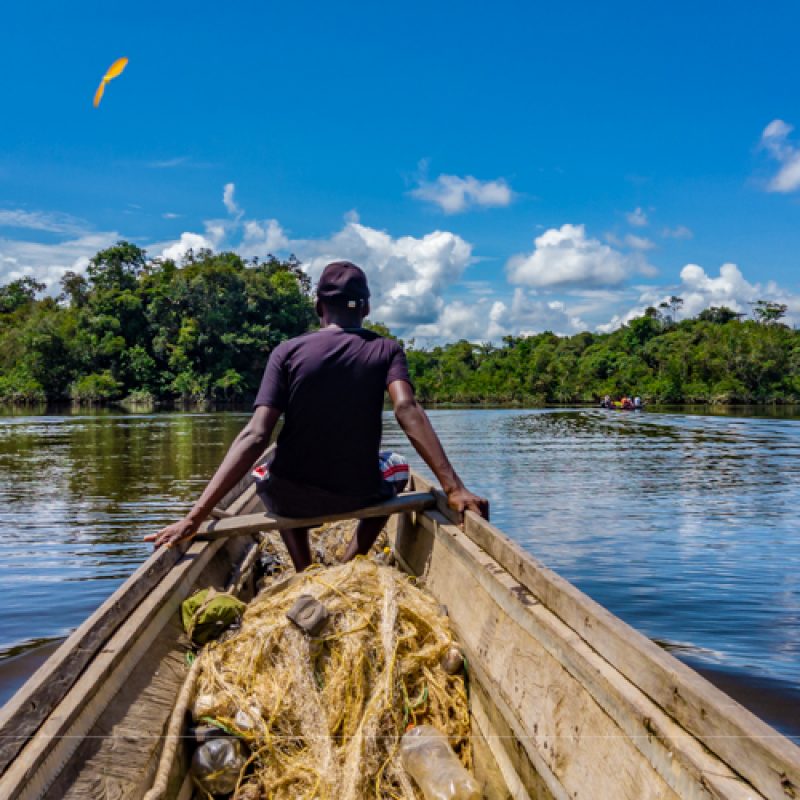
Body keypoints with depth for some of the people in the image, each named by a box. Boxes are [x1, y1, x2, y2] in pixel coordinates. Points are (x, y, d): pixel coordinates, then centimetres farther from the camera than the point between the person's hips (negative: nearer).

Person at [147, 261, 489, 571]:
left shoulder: (287, 351, -5)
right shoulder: (386, 350, -2)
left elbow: (255, 435, -16)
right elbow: (407, 410, -21)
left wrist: (196, 516, -20)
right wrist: (454, 487, -26)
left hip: (292, 500, 0)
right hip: (358, 497, 0)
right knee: (393, 474, 36)